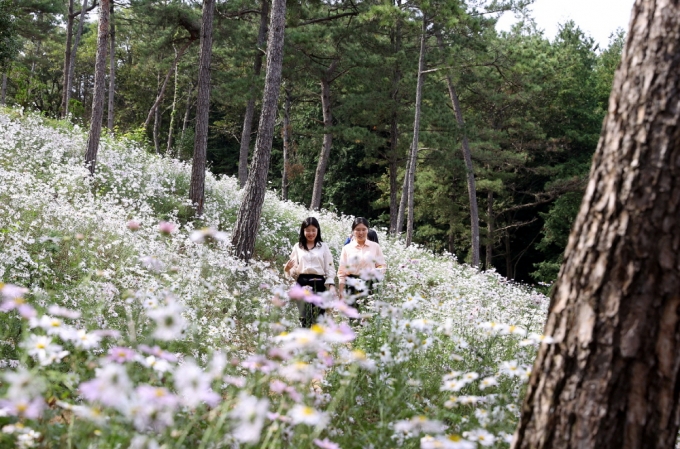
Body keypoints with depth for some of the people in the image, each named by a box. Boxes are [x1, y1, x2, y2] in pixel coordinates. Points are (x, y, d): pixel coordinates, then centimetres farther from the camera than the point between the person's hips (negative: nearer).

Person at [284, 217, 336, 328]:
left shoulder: (323, 247, 11)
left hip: (319, 284, 0)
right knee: (305, 317, -6)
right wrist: (287, 269, -12)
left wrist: (331, 285, -8)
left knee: (319, 318, -2)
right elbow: (293, 271, 11)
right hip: (302, 283, 0)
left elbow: (330, 268, 5)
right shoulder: (297, 247, 12)